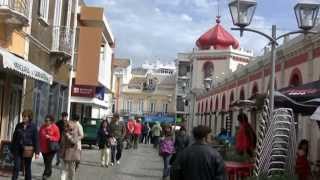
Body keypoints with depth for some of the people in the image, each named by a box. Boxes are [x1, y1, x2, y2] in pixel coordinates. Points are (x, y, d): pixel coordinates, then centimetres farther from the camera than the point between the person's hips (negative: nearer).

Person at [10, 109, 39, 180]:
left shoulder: (33, 127, -5)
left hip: (28, 150, -2)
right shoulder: (18, 126, 4)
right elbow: (14, 138, 10)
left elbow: (36, 140, -6)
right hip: (18, 150, 2)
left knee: (27, 168, 10)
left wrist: (37, 152, -9)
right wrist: (12, 149, 10)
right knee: (16, 167, -4)